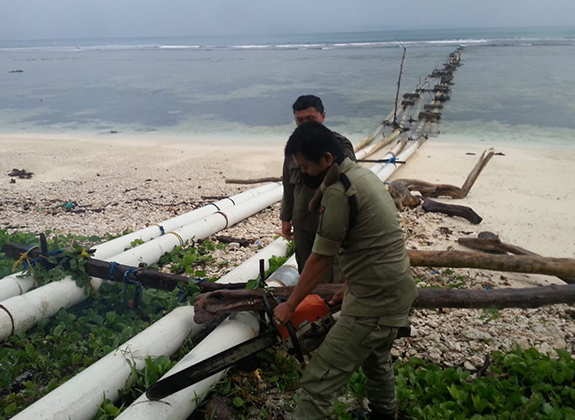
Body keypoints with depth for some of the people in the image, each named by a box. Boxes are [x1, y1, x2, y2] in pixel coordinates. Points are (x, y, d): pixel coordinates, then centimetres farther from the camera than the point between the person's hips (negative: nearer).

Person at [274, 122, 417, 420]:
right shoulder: (363, 175, 8)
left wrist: (289, 306, -4)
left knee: (317, 383, -7)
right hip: (394, 291, 10)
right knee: (376, 360, 32)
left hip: (375, 302, -10)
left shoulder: (337, 190, -21)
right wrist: (350, 287, 19)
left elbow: (320, 260, -15)